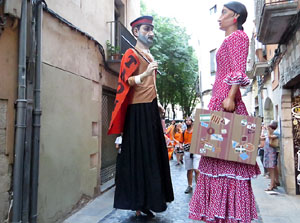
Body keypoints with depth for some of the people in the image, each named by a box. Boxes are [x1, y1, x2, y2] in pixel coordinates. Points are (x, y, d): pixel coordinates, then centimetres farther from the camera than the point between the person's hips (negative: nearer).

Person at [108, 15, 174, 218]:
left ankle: (146, 202, 20)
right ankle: (138, 205, 6)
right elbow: (125, 81, -14)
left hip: (150, 110, 9)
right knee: (138, 157, -5)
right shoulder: (131, 54, -3)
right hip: (138, 112, -9)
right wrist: (144, 75, -30)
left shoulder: (150, 56, 22)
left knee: (153, 156, 9)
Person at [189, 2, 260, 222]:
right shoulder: (229, 40, 25)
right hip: (219, 99, 10)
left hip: (226, 99, -9)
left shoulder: (238, 36, 0)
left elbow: (239, 71, -14)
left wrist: (230, 97, -23)